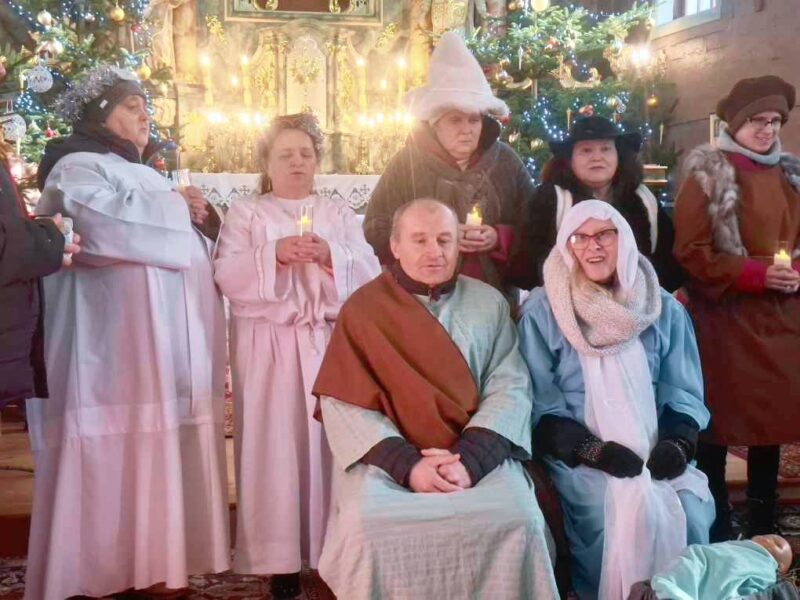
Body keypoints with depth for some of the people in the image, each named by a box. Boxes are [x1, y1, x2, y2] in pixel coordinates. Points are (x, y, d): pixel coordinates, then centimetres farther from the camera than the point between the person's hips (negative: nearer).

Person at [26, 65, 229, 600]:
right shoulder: (78, 168, -2)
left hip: (165, 342, 9)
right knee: (120, 449, -8)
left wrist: (203, 218, 4)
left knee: (159, 444, 8)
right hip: (119, 343, -9)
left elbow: (192, 247, 25)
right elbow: (108, 222, -23)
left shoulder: (141, 174, 26)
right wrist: (178, 207, -9)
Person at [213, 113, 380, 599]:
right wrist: (274, 255, -18)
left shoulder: (341, 214, 15)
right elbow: (227, 277, -5)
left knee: (331, 440, 0)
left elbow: (370, 274, 3)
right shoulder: (246, 213, 9)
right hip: (270, 348, -1)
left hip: (331, 344, 2)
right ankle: (281, 557, 5)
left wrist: (331, 257, -14)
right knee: (276, 444, -3)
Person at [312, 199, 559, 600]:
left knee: (518, 519, -25)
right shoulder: (362, 309, 3)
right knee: (367, 526, -28)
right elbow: (343, 403, -4)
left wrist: (469, 458, -16)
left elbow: (510, 387, 0)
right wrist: (406, 464, -16)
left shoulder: (489, 303, 7)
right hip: (387, 458, -1)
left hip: (477, 455, 1)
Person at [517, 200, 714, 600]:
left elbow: (684, 392, 9)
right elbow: (540, 403, -4)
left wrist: (677, 443, -10)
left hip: (656, 456, 3)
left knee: (691, 514, -22)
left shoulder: (663, 309, 10)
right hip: (579, 459, -3)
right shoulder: (542, 312, 0)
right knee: (625, 514, -29)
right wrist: (593, 449, -16)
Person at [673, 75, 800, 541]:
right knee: (720, 422, -1)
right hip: (726, 319, -6)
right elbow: (689, 252, -11)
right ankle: (718, 534, 13)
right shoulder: (708, 174, -5)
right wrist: (755, 275, -18)